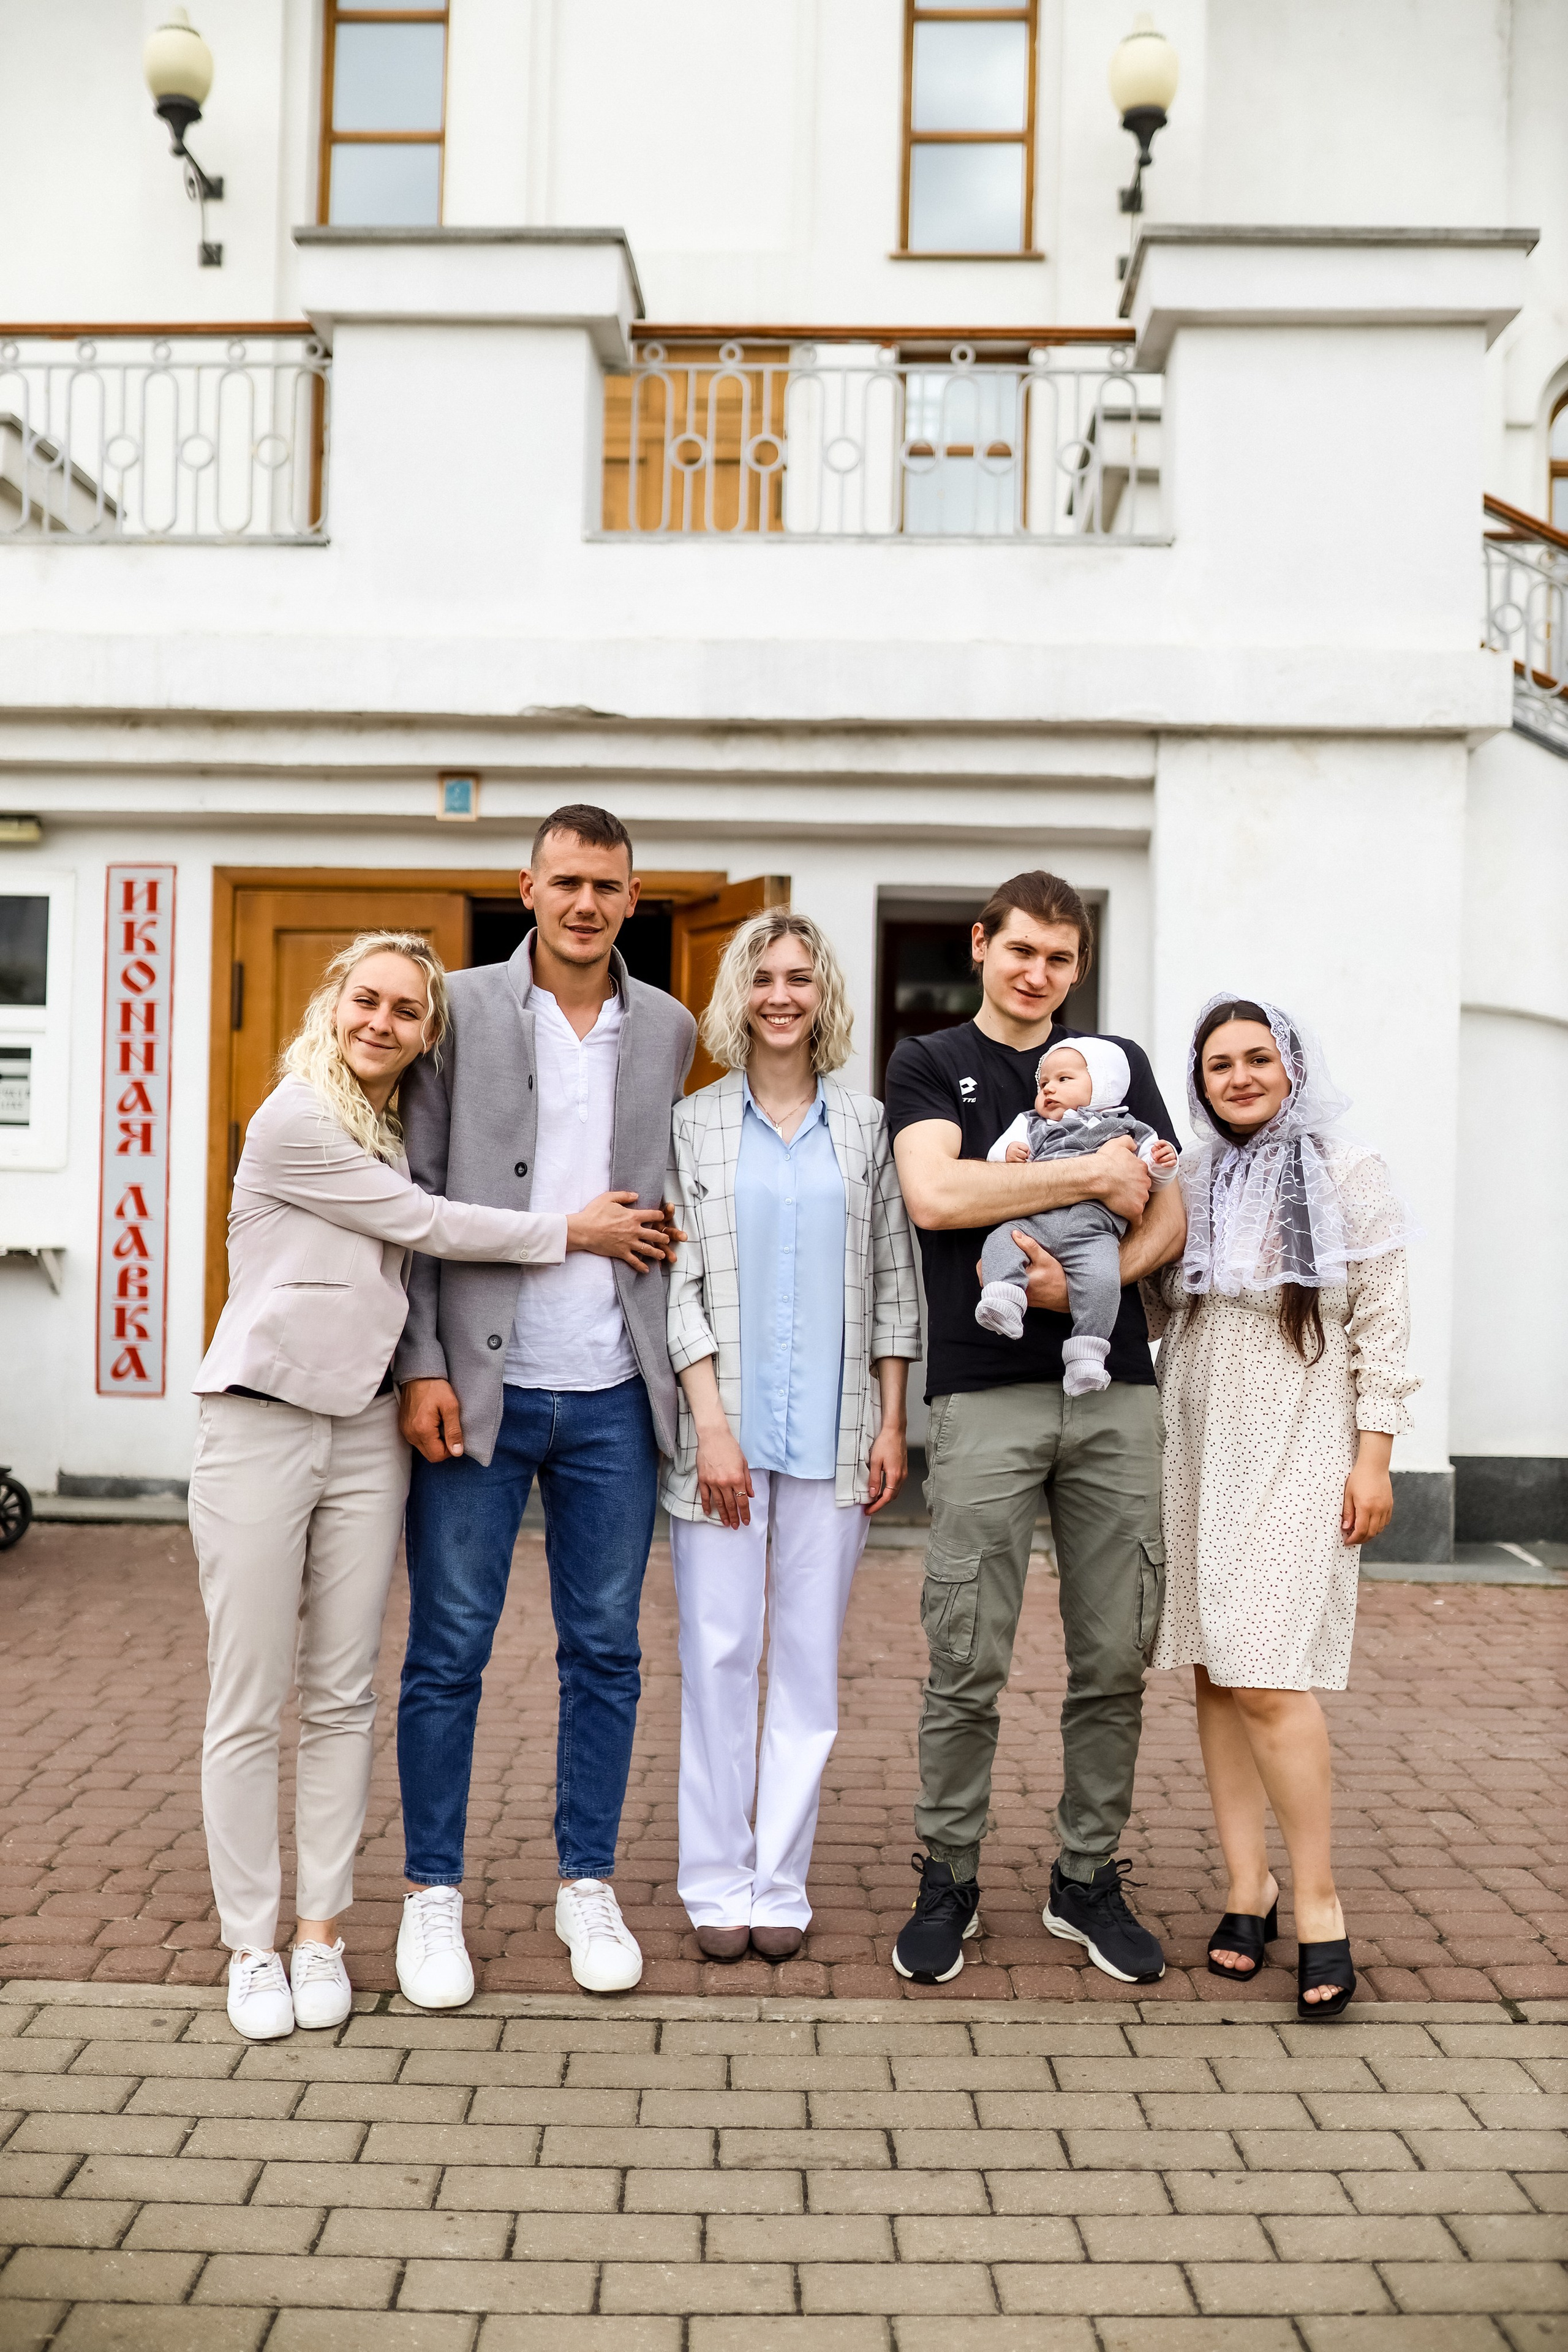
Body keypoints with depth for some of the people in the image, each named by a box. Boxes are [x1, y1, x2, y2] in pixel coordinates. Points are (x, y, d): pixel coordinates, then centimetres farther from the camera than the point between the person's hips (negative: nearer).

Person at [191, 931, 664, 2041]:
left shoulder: (406, 1132, 11)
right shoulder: (294, 1121, -10)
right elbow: (431, 1226, -9)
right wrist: (571, 1232, -2)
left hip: (366, 1428, 6)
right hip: (260, 1422, -6)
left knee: (342, 1699, 9)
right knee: (248, 1707, 2)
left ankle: (322, 1931, 20)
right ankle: (252, 1945, 13)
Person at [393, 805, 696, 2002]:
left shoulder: (669, 1028, 9)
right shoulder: (461, 1009, 1)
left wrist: (669, 1229, -1)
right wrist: (423, 1366, -9)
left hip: (614, 1394, 3)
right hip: (480, 1385, -2)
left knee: (607, 1651, 10)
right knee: (449, 1650, 4)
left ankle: (589, 1886, 24)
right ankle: (434, 1894, 19)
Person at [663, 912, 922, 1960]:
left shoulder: (866, 1126, 9)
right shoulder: (693, 1124, 4)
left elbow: (894, 1282, 9)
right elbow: (678, 1282, 0)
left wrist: (891, 1423, 2)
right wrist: (711, 1424, -9)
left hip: (832, 1430, 1)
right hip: (721, 1424, -1)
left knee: (810, 1657, 4)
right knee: (718, 1654, 1)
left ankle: (782, 1884, 14)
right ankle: (718, 1884, 12)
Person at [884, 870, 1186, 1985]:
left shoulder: (1119, 1063, 17)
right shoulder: (931, 1063, 9)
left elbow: (1168, 1220, 9)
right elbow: (935, 1195, -10)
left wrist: (1083, 1282, -9)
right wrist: (1092, 1175, -8)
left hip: (1116, 1388, 3)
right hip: (986, 1391, -3)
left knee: (1116, 1656, 6)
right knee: (969, 1662, -2)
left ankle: (1089, 1878, 20)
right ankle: (949, 1880, 14)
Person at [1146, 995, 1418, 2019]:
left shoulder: (1348, 1176, 0)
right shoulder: (1185, 1183, 11)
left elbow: (1382, 1327, -2)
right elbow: (1154, 1310, 14)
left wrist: (1374, 1459, -7)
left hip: (1298, 1454, -4)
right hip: (1198, 1449, 5)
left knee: (1268, 1679, -12)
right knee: (1214, 1675, 6)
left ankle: (1319, 1904, 0)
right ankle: (1248, 1886, 17)